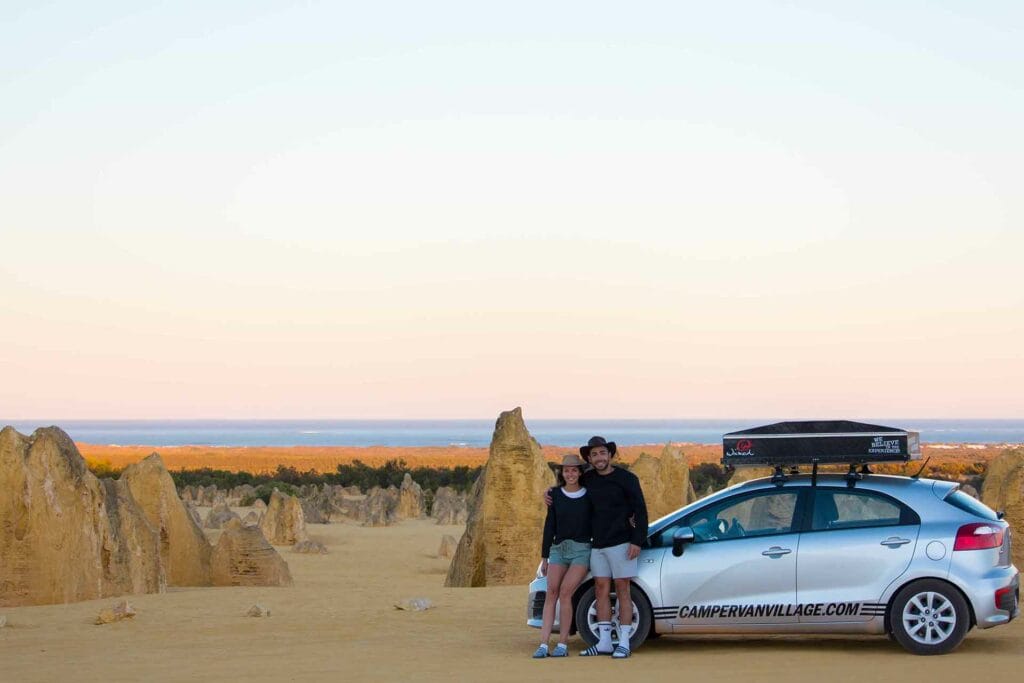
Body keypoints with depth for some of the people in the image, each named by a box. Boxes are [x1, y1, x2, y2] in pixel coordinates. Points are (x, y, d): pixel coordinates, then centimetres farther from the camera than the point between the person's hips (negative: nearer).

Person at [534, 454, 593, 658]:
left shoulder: (589, 495, 2)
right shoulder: (556, 495, 7)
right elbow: (549, 526, 9)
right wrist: (544, 557, 8)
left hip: (582, 550, -3)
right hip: (558, 550, 3)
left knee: (565, 593, -16)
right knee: (551, 593, -10)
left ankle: (562, 645, -10)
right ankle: (543, 645, -15)